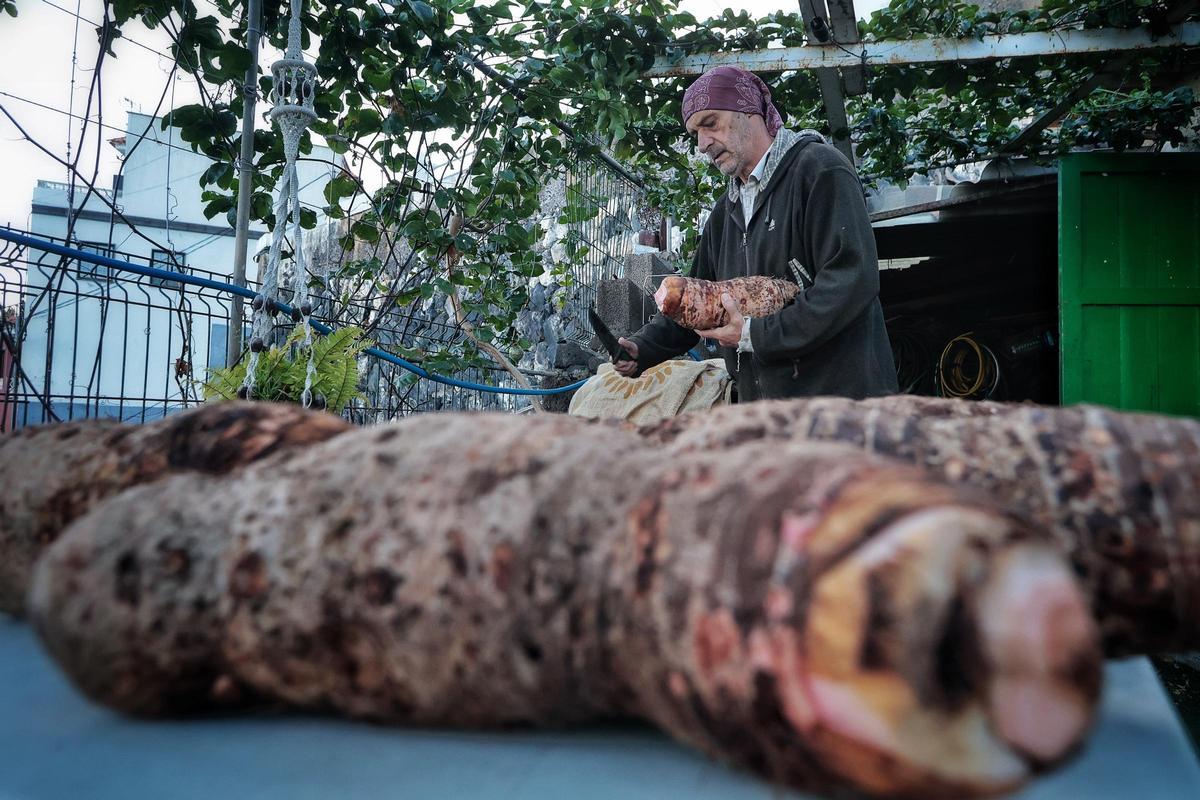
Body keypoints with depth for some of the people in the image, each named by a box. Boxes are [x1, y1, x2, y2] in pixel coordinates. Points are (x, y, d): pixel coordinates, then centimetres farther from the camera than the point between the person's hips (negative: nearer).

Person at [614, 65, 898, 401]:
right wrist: (644, 348, 2)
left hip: (841, 389, -7)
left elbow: (852, 282, -20)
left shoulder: (820, 169, -9)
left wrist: (758, 336, -19)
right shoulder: (725, 210, 16)